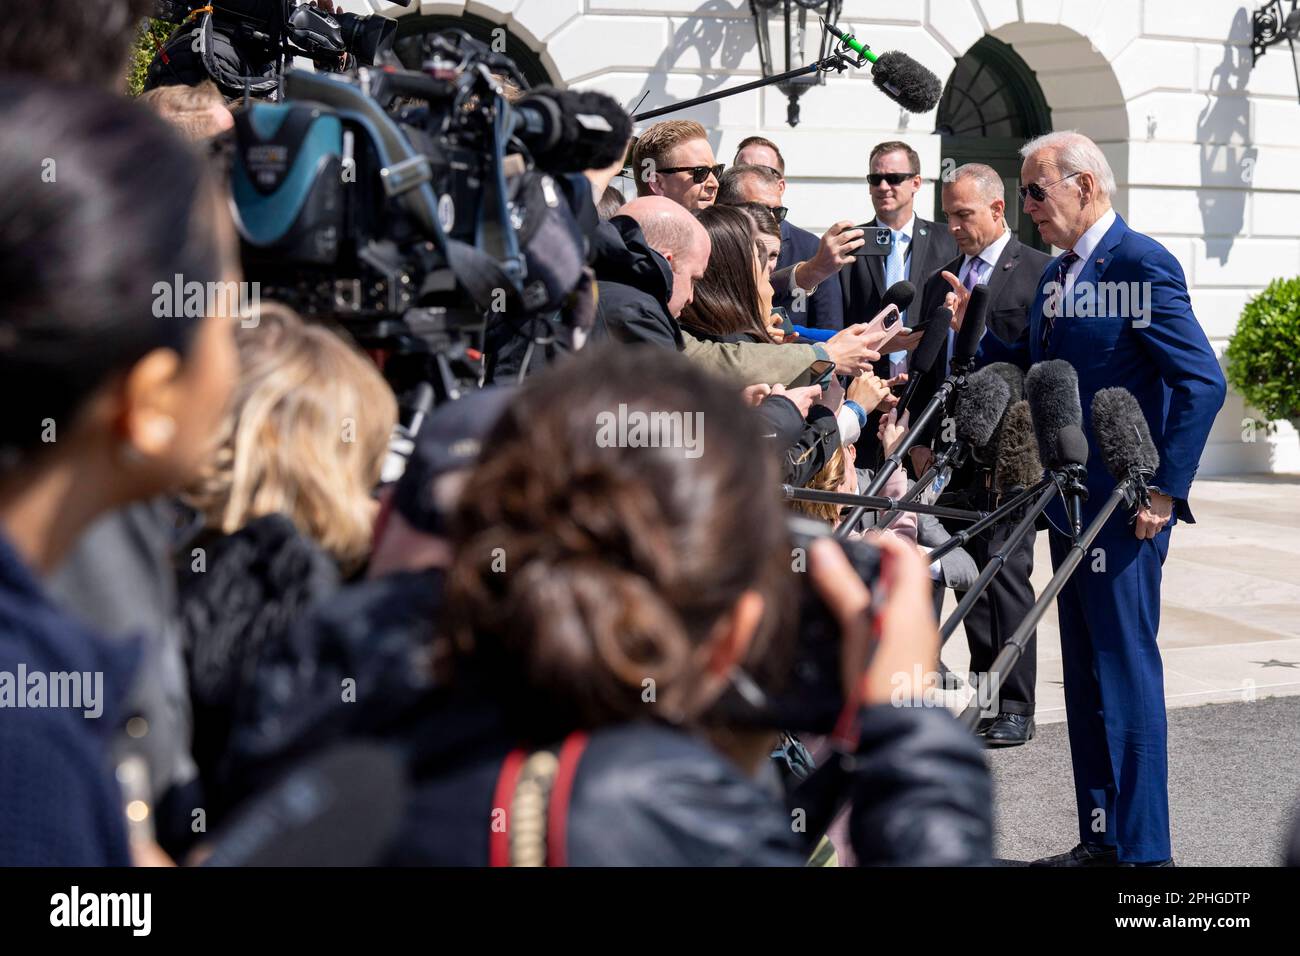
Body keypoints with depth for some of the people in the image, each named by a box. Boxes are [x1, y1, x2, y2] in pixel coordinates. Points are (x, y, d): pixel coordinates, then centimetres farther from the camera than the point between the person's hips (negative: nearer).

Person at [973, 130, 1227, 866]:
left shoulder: (1142, 262, -13)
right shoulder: (1056, 273, 14)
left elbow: (1203, 382, -19)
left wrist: (1166, 490, -19)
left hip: (1124, 507, -9)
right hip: (1070, 502, 9)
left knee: (1126, 669, -4)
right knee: (1084, 675, 14)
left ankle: (1143, 850, 4)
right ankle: (1101, 840, 23)